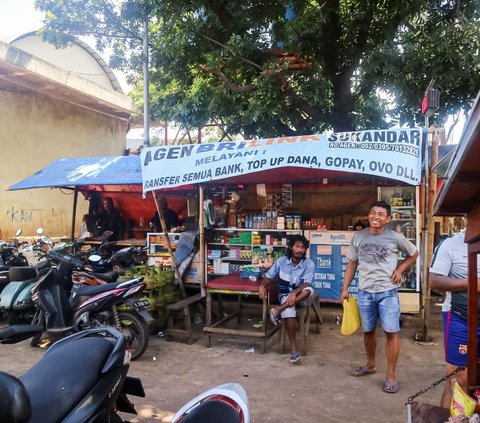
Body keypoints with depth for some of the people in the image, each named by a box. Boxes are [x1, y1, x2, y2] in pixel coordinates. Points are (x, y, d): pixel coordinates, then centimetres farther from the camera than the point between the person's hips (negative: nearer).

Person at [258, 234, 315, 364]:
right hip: (285, 294, 0)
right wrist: (262, 286, -21)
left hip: (300, 295, 0)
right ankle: (294, 349, -26)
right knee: (289, 312, -32)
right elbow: (269, 277, 1)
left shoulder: (309, 264, -11)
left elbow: (306, 284, -22)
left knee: (309, 290, -36)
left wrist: (294, 293, -39)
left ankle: (279, 309, -28)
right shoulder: (282, 261, -5)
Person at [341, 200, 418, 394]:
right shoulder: (358, 237, 2)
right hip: (365, 292, 3)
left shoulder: (395, 237, -4)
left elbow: (414, 254, 12)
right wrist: (345, 288, 6)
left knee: (391, 332, -3)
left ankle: (390, 375, 9)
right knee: (368, 331, 15)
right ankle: (371, 364, 36)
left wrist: (400, 269, -3)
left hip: (388, 292, -2)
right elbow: (352, 264, 9)